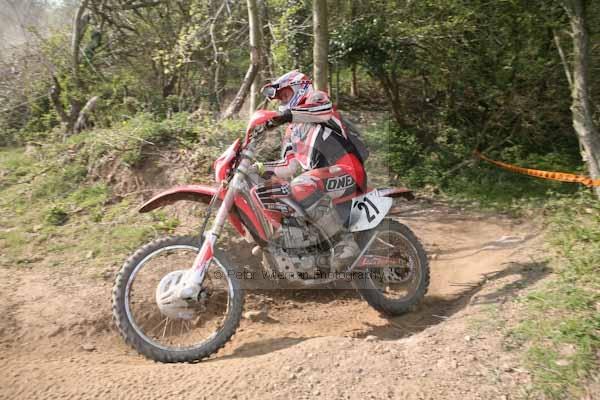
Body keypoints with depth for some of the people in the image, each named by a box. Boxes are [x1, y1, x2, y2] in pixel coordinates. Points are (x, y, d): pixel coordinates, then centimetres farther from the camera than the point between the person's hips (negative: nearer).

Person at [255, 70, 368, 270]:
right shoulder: (291, 132, 29)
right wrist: (260, 169, 9)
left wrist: (289, 114, -34)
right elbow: (290, 166, 20)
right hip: (324, 177, 9)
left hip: (345, 170, -9)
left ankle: (344, 240, -28)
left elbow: (326, 108, -21)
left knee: (301, 186, -35)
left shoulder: (315, 98, 7)